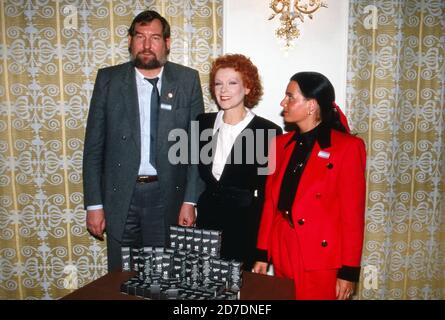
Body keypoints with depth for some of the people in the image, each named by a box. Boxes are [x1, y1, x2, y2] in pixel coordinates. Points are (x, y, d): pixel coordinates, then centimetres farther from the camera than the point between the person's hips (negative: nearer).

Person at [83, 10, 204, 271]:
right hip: (120, 196, 1)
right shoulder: (109, 79, 2)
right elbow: (94, 145, 3)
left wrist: (190, 201, -4)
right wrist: (94, 204, -1)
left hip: (168, 195, 0)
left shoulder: (187, 80, 1)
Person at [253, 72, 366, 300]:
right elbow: (271, 202, 7)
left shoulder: (347, 147, -10)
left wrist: (348, 272, -9)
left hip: (322, 262, -5)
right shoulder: (281, 144, 6)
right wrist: (262, 254, 6)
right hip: (283, 256, 5)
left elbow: (353, 214, -10)